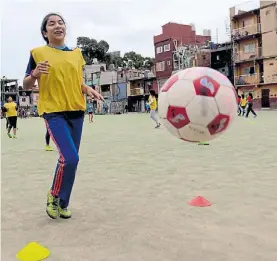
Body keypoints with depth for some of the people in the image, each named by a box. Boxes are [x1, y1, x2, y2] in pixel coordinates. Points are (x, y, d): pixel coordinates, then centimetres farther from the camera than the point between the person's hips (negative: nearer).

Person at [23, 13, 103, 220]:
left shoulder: (76, 53, 12)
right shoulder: (38, 53, 0)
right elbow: (26, 86, 3)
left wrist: (89, 90, -2)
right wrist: (35, 74, -18)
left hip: (76, 111, 5)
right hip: (54, 111, -5)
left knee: (69, 159, 8)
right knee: (70, 158, -19)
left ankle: (62, 203, 26)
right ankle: (54, 195, 9)